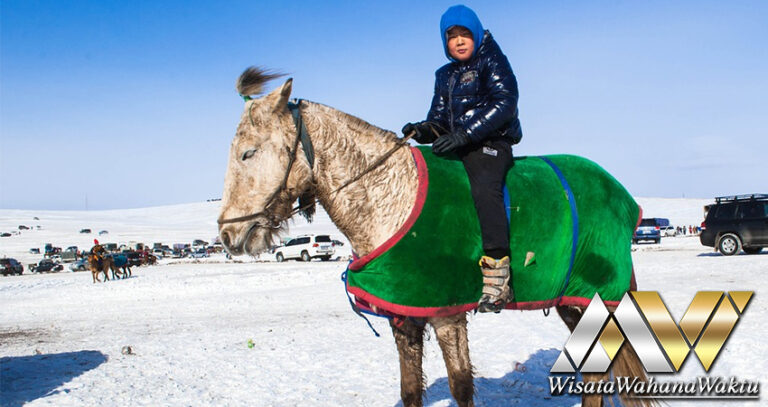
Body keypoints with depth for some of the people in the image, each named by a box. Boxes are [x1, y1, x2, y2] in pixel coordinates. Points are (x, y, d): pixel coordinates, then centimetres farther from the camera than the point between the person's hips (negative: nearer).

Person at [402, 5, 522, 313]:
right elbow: (440, 117, 18)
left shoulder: (491, 62, 0)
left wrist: (464, 134, -24)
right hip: (456, 149, 8)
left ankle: (496, 277, -41)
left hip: (490, 144, -8)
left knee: (484, 187, -34)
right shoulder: (445, 76, 20)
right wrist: (425, 130, -8)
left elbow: (505, 103, -14)